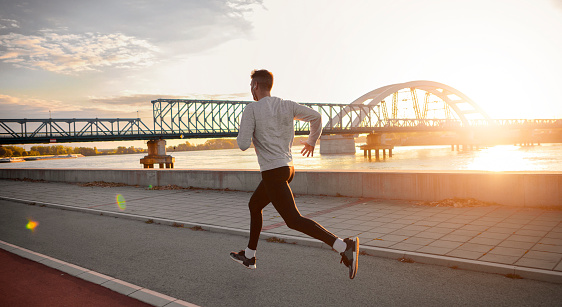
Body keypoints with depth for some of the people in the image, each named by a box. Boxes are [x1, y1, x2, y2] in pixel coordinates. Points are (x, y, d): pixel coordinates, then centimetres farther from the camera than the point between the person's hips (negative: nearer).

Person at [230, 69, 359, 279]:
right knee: (254, 205, 23)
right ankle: (248, 256, 32)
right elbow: (316, 116, 8)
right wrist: (312, 142, 24)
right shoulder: (287, 106, 7)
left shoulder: (251, 109, -10)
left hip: (273, 172, -8)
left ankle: (344, 246, -19)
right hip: (287, 167, 8)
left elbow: (243, 145, -16)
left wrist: (242, 133, 9)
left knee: (294, 220, -9)